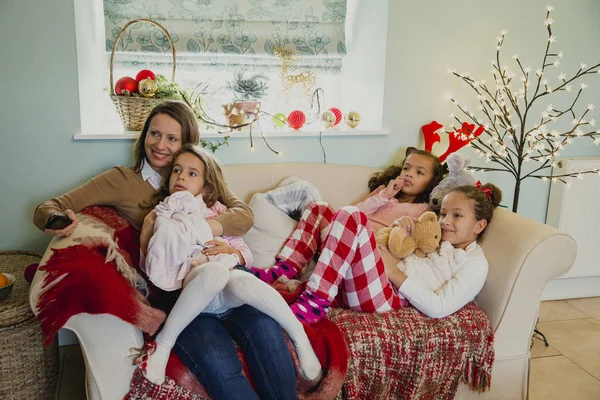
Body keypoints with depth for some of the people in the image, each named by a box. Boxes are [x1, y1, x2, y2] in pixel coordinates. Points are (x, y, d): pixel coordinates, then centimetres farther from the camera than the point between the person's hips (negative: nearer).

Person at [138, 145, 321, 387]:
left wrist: (232, 251, -1)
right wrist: (146, 235, -2)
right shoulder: (159, 217, 23)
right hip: (189, 281, -1)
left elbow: (247, 255, 20)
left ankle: (300, 338, -20)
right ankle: (163, 343, -27)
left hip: (228, 278, 1)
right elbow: (151, 269, 12)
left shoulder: (217, 211, 26)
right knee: (215, 270, -39)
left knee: (242, 281, -38)